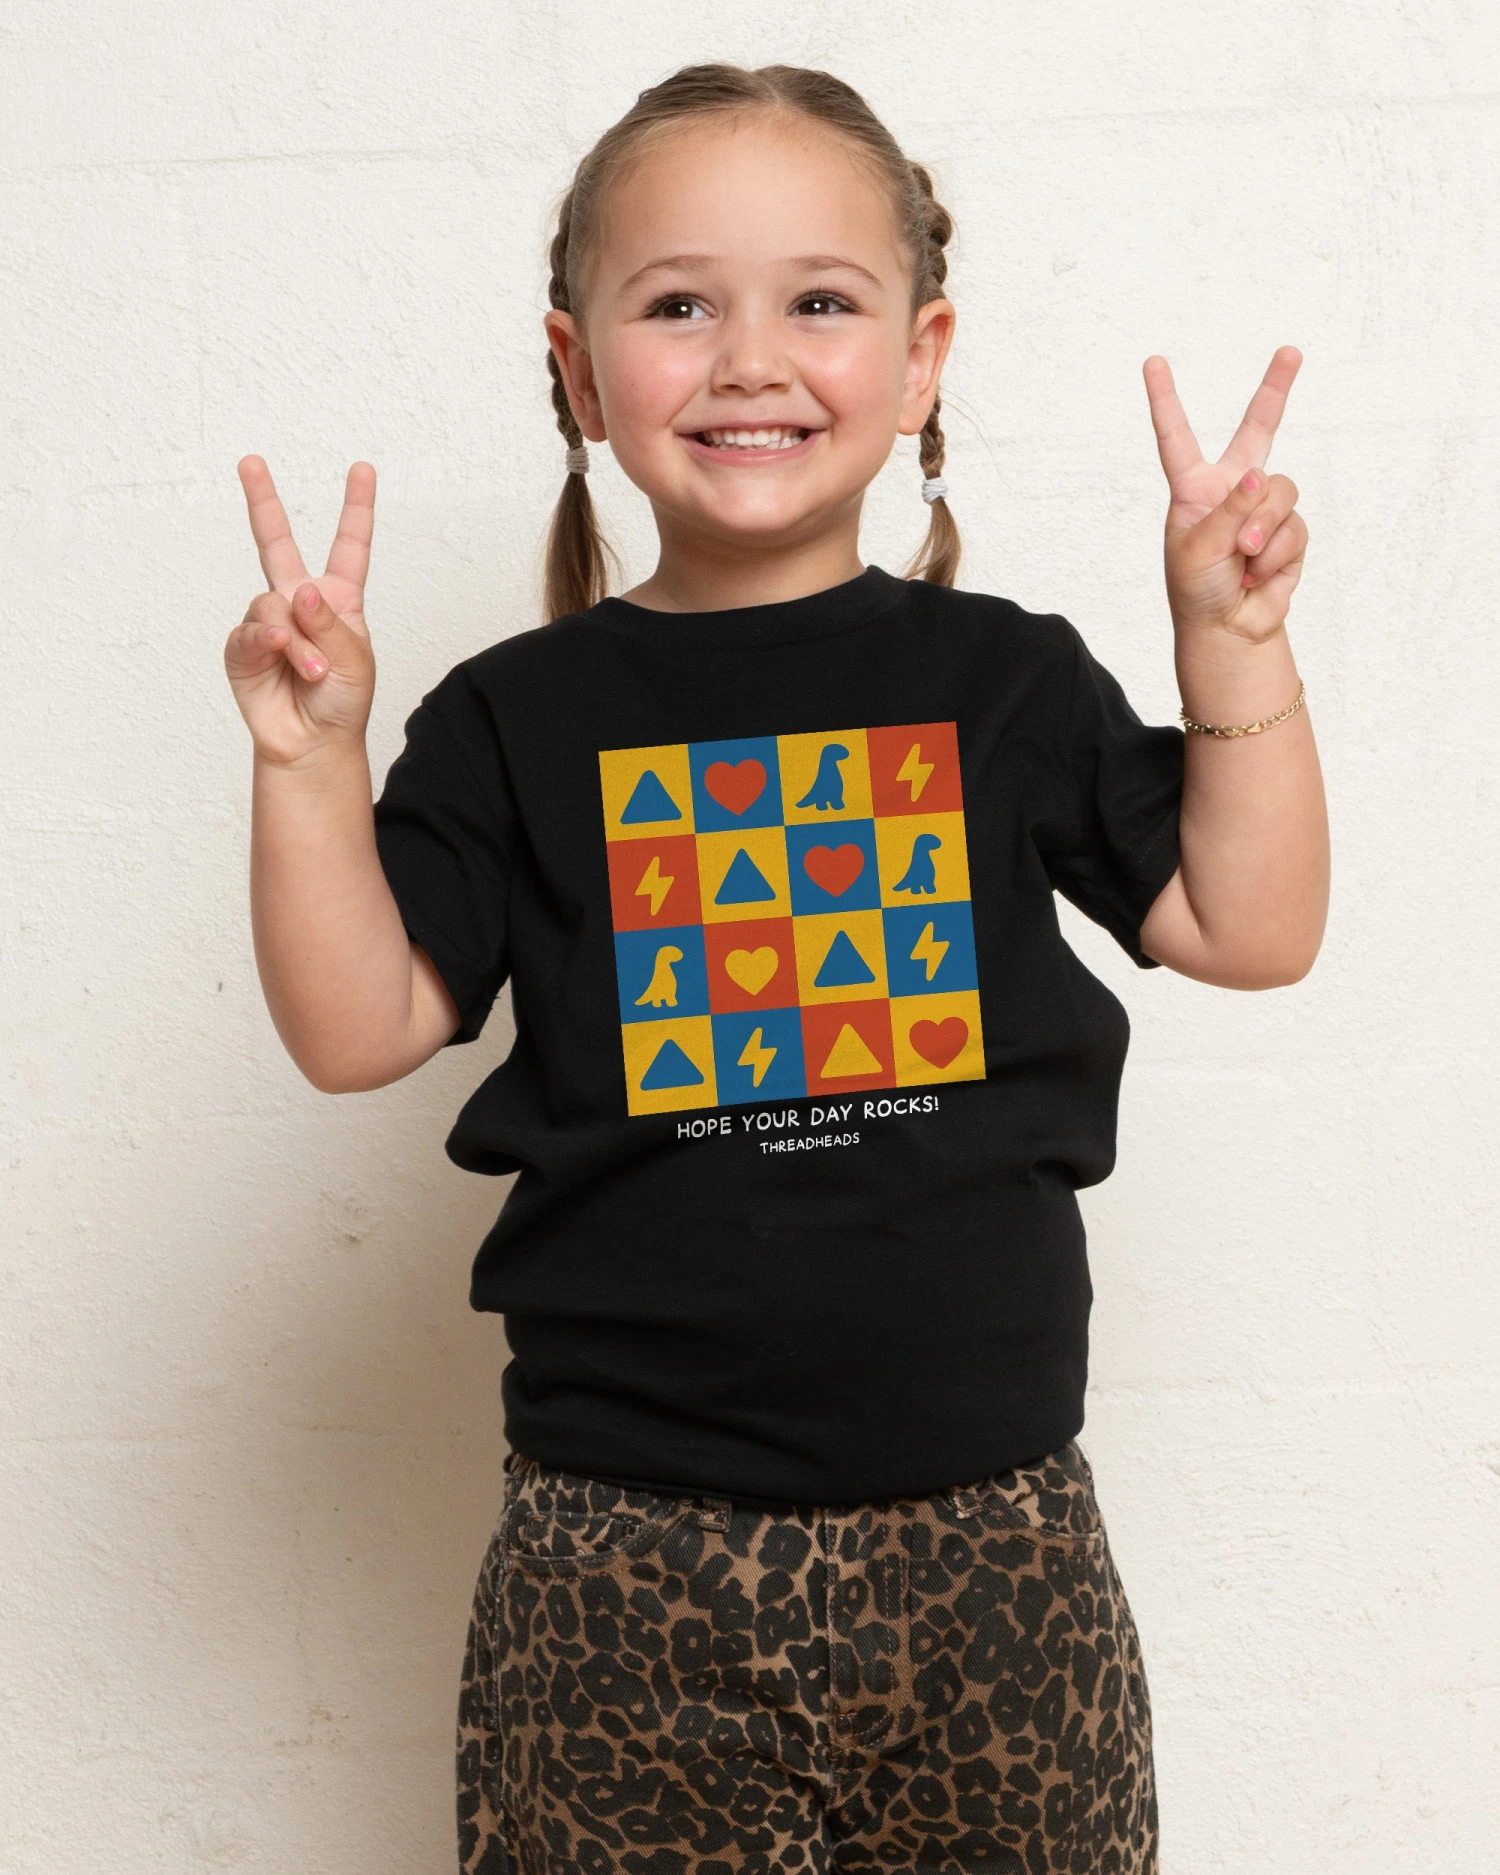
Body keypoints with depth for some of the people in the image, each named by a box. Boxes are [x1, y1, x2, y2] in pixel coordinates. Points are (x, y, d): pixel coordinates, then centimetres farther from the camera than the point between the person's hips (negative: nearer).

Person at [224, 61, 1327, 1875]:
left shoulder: (1005, 680, 3)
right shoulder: (520, 720, 1)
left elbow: (1249, 929, 5)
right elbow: (356, 1031, -1)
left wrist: (1235, 644, -2)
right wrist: (312, 760, -12)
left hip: (986, 1523, 2)